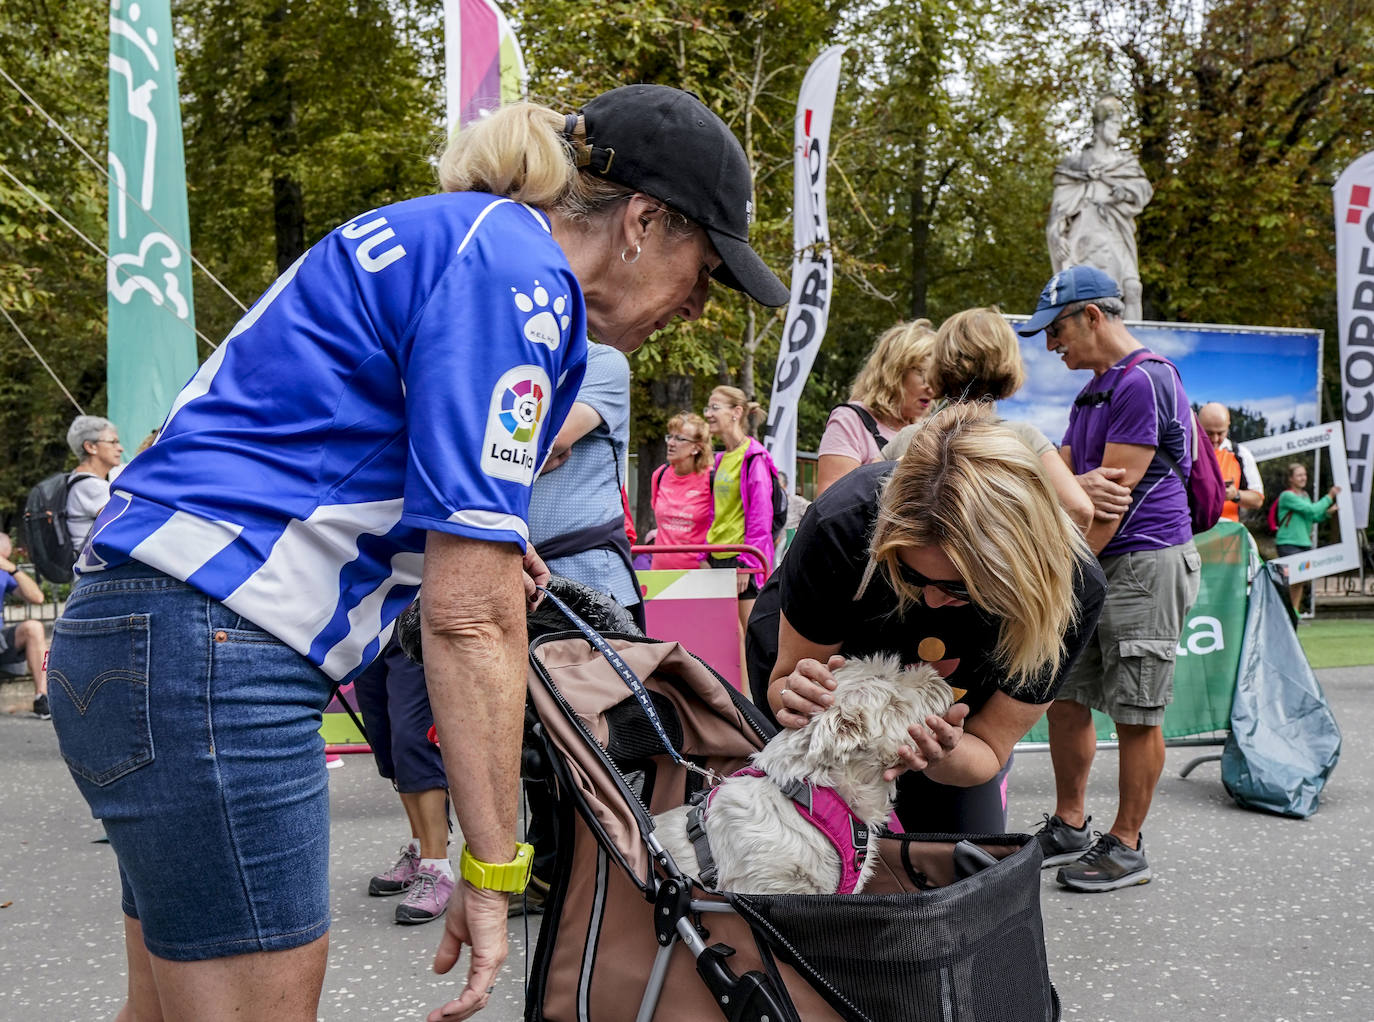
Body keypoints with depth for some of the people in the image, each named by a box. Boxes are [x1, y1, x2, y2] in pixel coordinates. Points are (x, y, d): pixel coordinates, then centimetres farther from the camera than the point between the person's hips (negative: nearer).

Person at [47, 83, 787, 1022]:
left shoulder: (441, 236, 18)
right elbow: (471, 618, -18)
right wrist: (491, 870, -14)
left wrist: (473, 540, 15)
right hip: (211, 649, -11)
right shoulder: (517, 269, -12)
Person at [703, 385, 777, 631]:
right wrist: (706, 555, 16)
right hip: (719, 558, 8)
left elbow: (761, 518, -14)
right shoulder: (722, 459, 15)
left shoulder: (754, 457, -10)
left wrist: (747, 563, -17)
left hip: (743, 558, -8)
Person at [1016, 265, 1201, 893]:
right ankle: (1068, 828, 23)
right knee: (1065, 694, 11)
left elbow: (1116, 494, -17)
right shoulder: (1095, 389, 19)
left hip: (1146, 562, -10)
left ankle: (1125, 846, 8)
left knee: (1136, 713, -2)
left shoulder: (1144, 381, -13)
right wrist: (1078, 482, -10)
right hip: (1095, 565, 10)